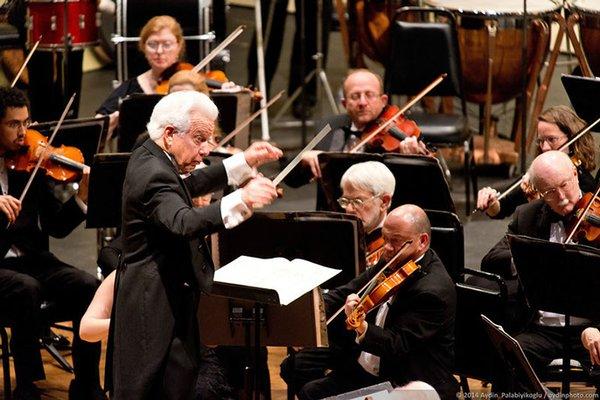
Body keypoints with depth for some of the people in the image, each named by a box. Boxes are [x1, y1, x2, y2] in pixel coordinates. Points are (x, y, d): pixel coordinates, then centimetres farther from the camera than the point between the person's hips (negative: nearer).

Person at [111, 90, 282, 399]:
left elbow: (188, 186, 28)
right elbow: (183, 223, -41)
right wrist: (241, 201, -49)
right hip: (157, 306, -11)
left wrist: (244, 163, 25)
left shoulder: (149, 159, 9)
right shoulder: (153, 174, -23)